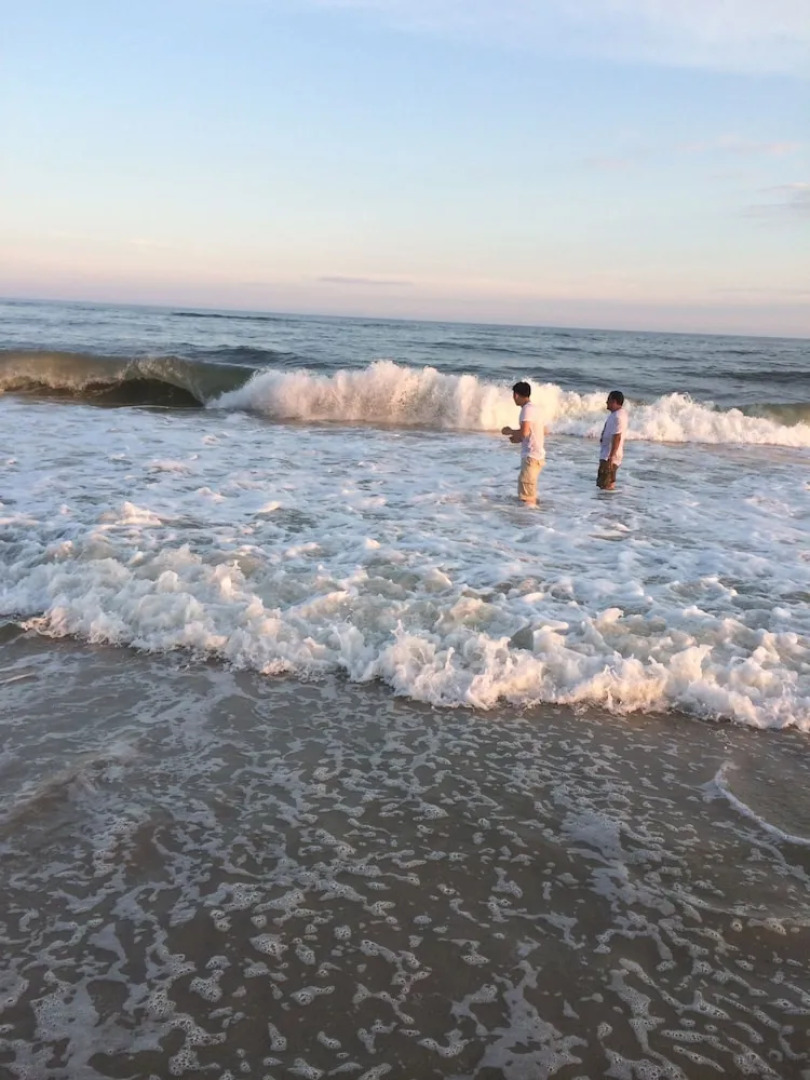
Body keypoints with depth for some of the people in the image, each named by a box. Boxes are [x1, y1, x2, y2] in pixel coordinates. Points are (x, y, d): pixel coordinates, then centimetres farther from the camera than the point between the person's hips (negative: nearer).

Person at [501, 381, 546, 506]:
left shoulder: (527, 409, -14)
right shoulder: (533, 408, 16)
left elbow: (524, 432, -25)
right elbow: (544, 431, 23)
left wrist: (510, 431, -5)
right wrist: (519, 438, 20)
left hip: (532, 455, -10)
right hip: (534, 454, 10)